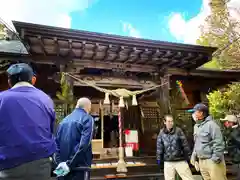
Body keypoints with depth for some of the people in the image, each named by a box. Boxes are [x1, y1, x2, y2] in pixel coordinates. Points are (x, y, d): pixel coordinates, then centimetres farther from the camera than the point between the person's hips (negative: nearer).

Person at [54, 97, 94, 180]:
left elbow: (57, 143, 7)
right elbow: (84, 144, -20)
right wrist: (70, 164, -18)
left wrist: (59, 162, 3)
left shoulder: (64, 120, 10)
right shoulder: (88, 119, -8)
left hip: (63, 164, 6)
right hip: (80, 166, -6)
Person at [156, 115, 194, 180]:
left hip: (180, 161, -1)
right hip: (168, 162, 2)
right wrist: (159, 159, 6)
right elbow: (159, 147, 5)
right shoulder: (161, 133, 0)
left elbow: (185, 144, -2)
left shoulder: (178, 131, -5)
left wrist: (188, 156, -1)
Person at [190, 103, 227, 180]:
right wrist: (194, 155, 15)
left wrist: (216, 159, -18)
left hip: (212, 161, -8)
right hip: (201, 161, 8)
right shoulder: (196, 126, 12)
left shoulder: (211, 124, -14)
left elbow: (218, 143, -17)